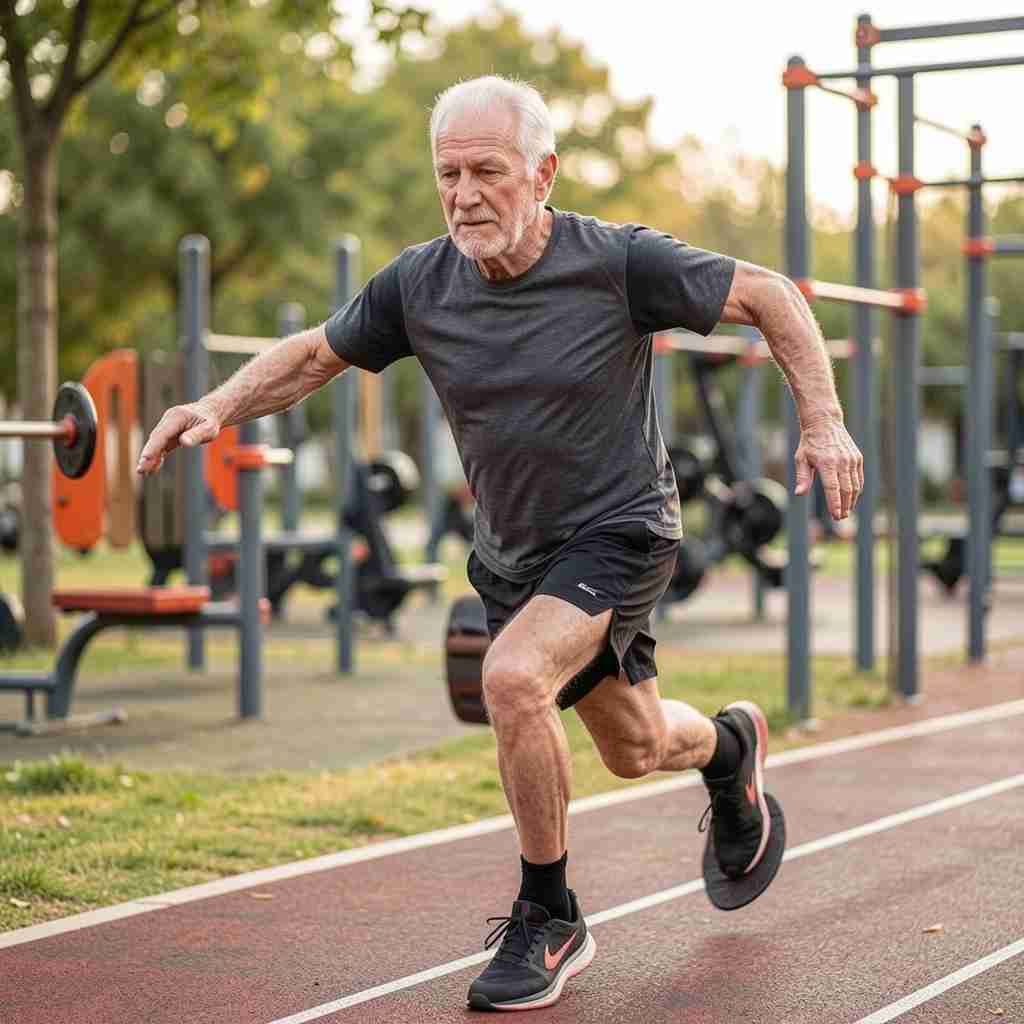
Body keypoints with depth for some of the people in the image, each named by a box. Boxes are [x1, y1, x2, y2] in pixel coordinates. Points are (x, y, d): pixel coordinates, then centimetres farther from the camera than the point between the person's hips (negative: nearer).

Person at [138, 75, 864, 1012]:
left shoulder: (620, 262, -20)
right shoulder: (418, 283, -9)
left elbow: (769, 295, -10)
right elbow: (318, 351, 6)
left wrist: (823, 423, -20)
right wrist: (219, 406, -11)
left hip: (618, 531, -5)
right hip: (512, 550, 5)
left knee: (512, 678, -30)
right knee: (635, 748, 20)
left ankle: (549, 921, -9)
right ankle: (729, 744, 59)